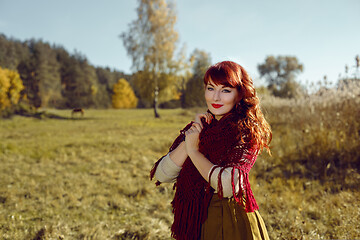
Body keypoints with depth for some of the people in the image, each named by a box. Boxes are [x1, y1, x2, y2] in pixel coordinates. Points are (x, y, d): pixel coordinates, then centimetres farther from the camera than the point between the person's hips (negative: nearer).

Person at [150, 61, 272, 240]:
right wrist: (188, 142, -16)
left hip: (231, 224, -5)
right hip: (195, 222, 5)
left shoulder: (246, 131, -12)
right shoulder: (198, 127, 2)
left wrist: (194, 151, -16)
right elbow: (162, 175, -6)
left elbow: (229, 186, -27)